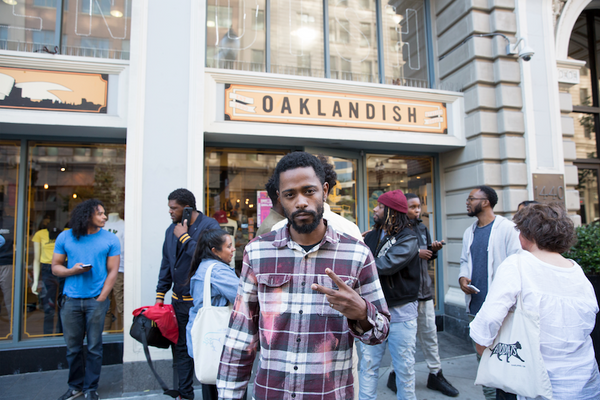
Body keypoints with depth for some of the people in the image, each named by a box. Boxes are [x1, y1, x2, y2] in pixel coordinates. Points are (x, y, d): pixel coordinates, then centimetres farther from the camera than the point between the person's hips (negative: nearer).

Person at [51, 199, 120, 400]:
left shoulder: (110, 239, -1)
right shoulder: (65, 237, 4)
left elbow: (112, 272, -2)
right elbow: (55, 267, 8)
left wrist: (101, 299, -8)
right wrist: (72, 270, -13)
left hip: (96, 300, -2)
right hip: (71, 300, 2)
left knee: (94, 347, 5)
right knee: (73, 347, 10)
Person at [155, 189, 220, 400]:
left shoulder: (209, 226, -11)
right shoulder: (172, 229, 10)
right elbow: (166, 265, 16)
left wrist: (185, 237, -17)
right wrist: (160, 295, 13)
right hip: (179, 300, 7)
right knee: (180, 348, 15)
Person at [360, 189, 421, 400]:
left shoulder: (408, 239, -11)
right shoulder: (371, 236, 7)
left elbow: (386, 264, -24)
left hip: (400, 311, -4)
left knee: (404, 366, 11)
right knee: (368, 364, 11)